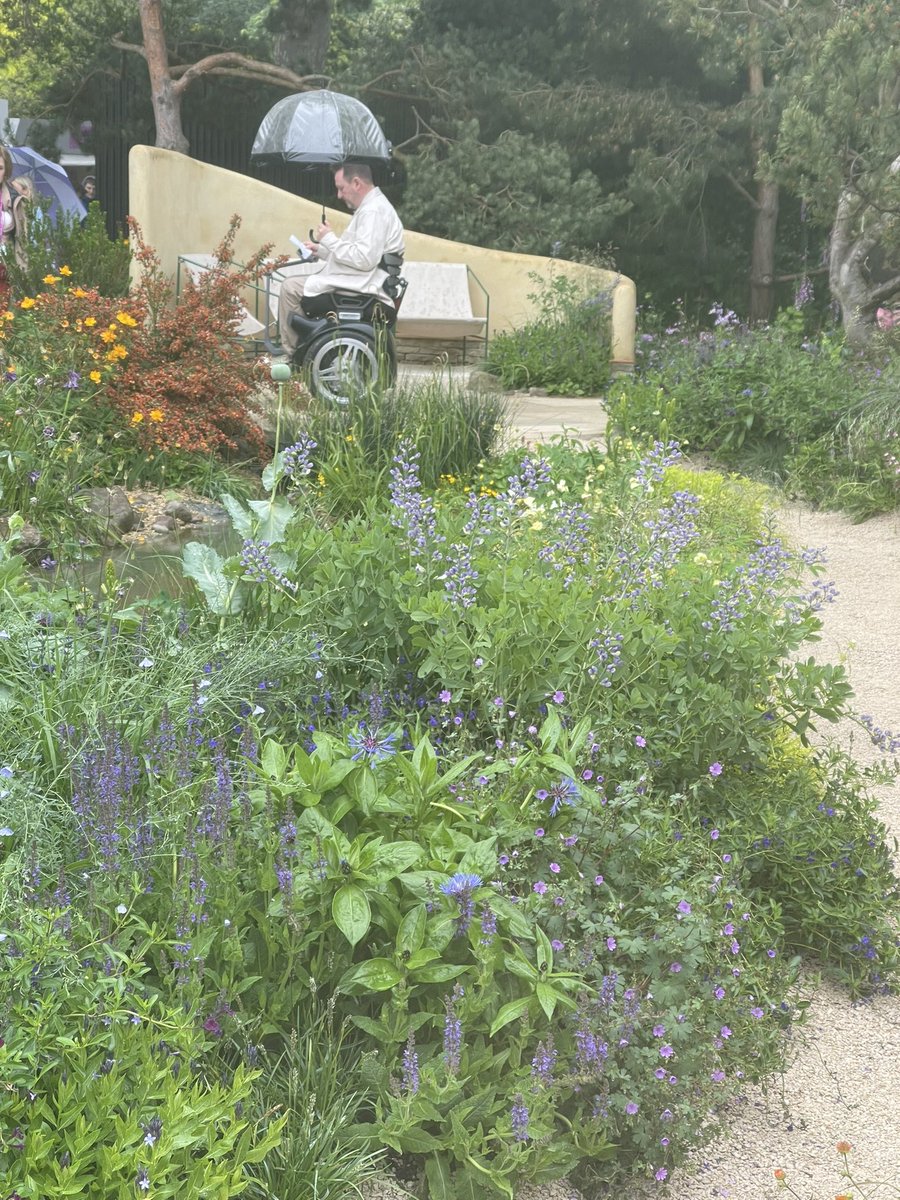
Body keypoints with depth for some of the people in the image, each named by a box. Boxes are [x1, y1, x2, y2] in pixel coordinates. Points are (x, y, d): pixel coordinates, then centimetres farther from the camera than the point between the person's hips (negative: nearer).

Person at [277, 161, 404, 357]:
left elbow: (365, 259, -26)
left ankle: (293, 354, -2)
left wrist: (330, 239, -15)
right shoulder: (372, 207, 19)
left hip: (361, 290, -11)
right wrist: (321, 250, 14)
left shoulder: (373, 211, -16)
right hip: (360, 285, 11)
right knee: (292, 284, 19)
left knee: (291, 287, -10)